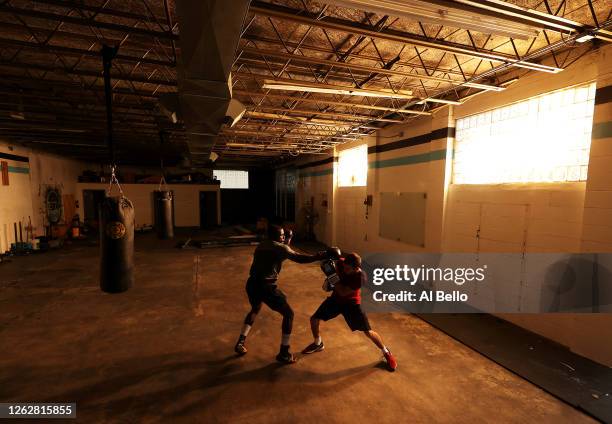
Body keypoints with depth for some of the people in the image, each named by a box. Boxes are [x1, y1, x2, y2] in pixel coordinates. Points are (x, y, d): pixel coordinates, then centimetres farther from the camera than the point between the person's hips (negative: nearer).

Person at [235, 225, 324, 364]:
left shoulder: (261, 246, 17)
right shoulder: (279, 247, -6)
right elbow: (299, 258, -15)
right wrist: (319, 257, -11)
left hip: (252, 284, 8)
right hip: (266, 286, -8)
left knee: (255, 309, 36)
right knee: (288, 313, 6)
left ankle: (240, 342, 34)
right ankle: (284, 353, 10)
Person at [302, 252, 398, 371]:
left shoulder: (360, 277, -33)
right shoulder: (341, 263, -21)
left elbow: (343, 292, -32)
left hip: (351, 302, -4)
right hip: (336, 298, 5)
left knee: (368, 332, -3)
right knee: (314, 319, 1)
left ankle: (386, 353, 25)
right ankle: (318, 344, 30)